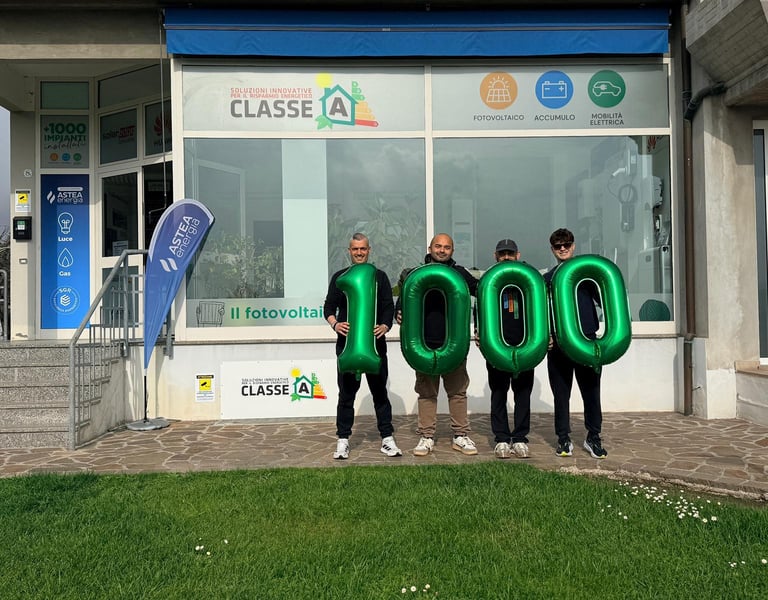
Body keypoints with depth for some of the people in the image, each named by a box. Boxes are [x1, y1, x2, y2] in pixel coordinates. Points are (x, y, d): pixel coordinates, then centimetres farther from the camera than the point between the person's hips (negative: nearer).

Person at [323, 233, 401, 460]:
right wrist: (335, 323, -14)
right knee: (346, 393, 3)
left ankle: (387, 438, 12)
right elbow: (329, 307, 7)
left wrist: (385, 326, -14)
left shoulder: (380, 277, 10)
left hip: (375, 343, 0)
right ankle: (343, 440, 12)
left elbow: (389, 306, 6)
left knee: (380, 392, 5)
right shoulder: (339, 277, 10)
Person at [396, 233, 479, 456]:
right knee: (426, 392, 7)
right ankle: (426, 437, 16)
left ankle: (461, 436, 18)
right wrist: (400, 314, -12)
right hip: (424, 345, 0)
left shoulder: (460, 274, 7)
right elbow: (403, 300, 9)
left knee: (458, 391, 7)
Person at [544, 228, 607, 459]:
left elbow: (602, 300, 8)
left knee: (591, 391, 3)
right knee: (561, 393, 5)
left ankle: (593, 438, 16)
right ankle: (564, 439, 14)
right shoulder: (547, 278, 12)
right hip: (558, 343, 1)